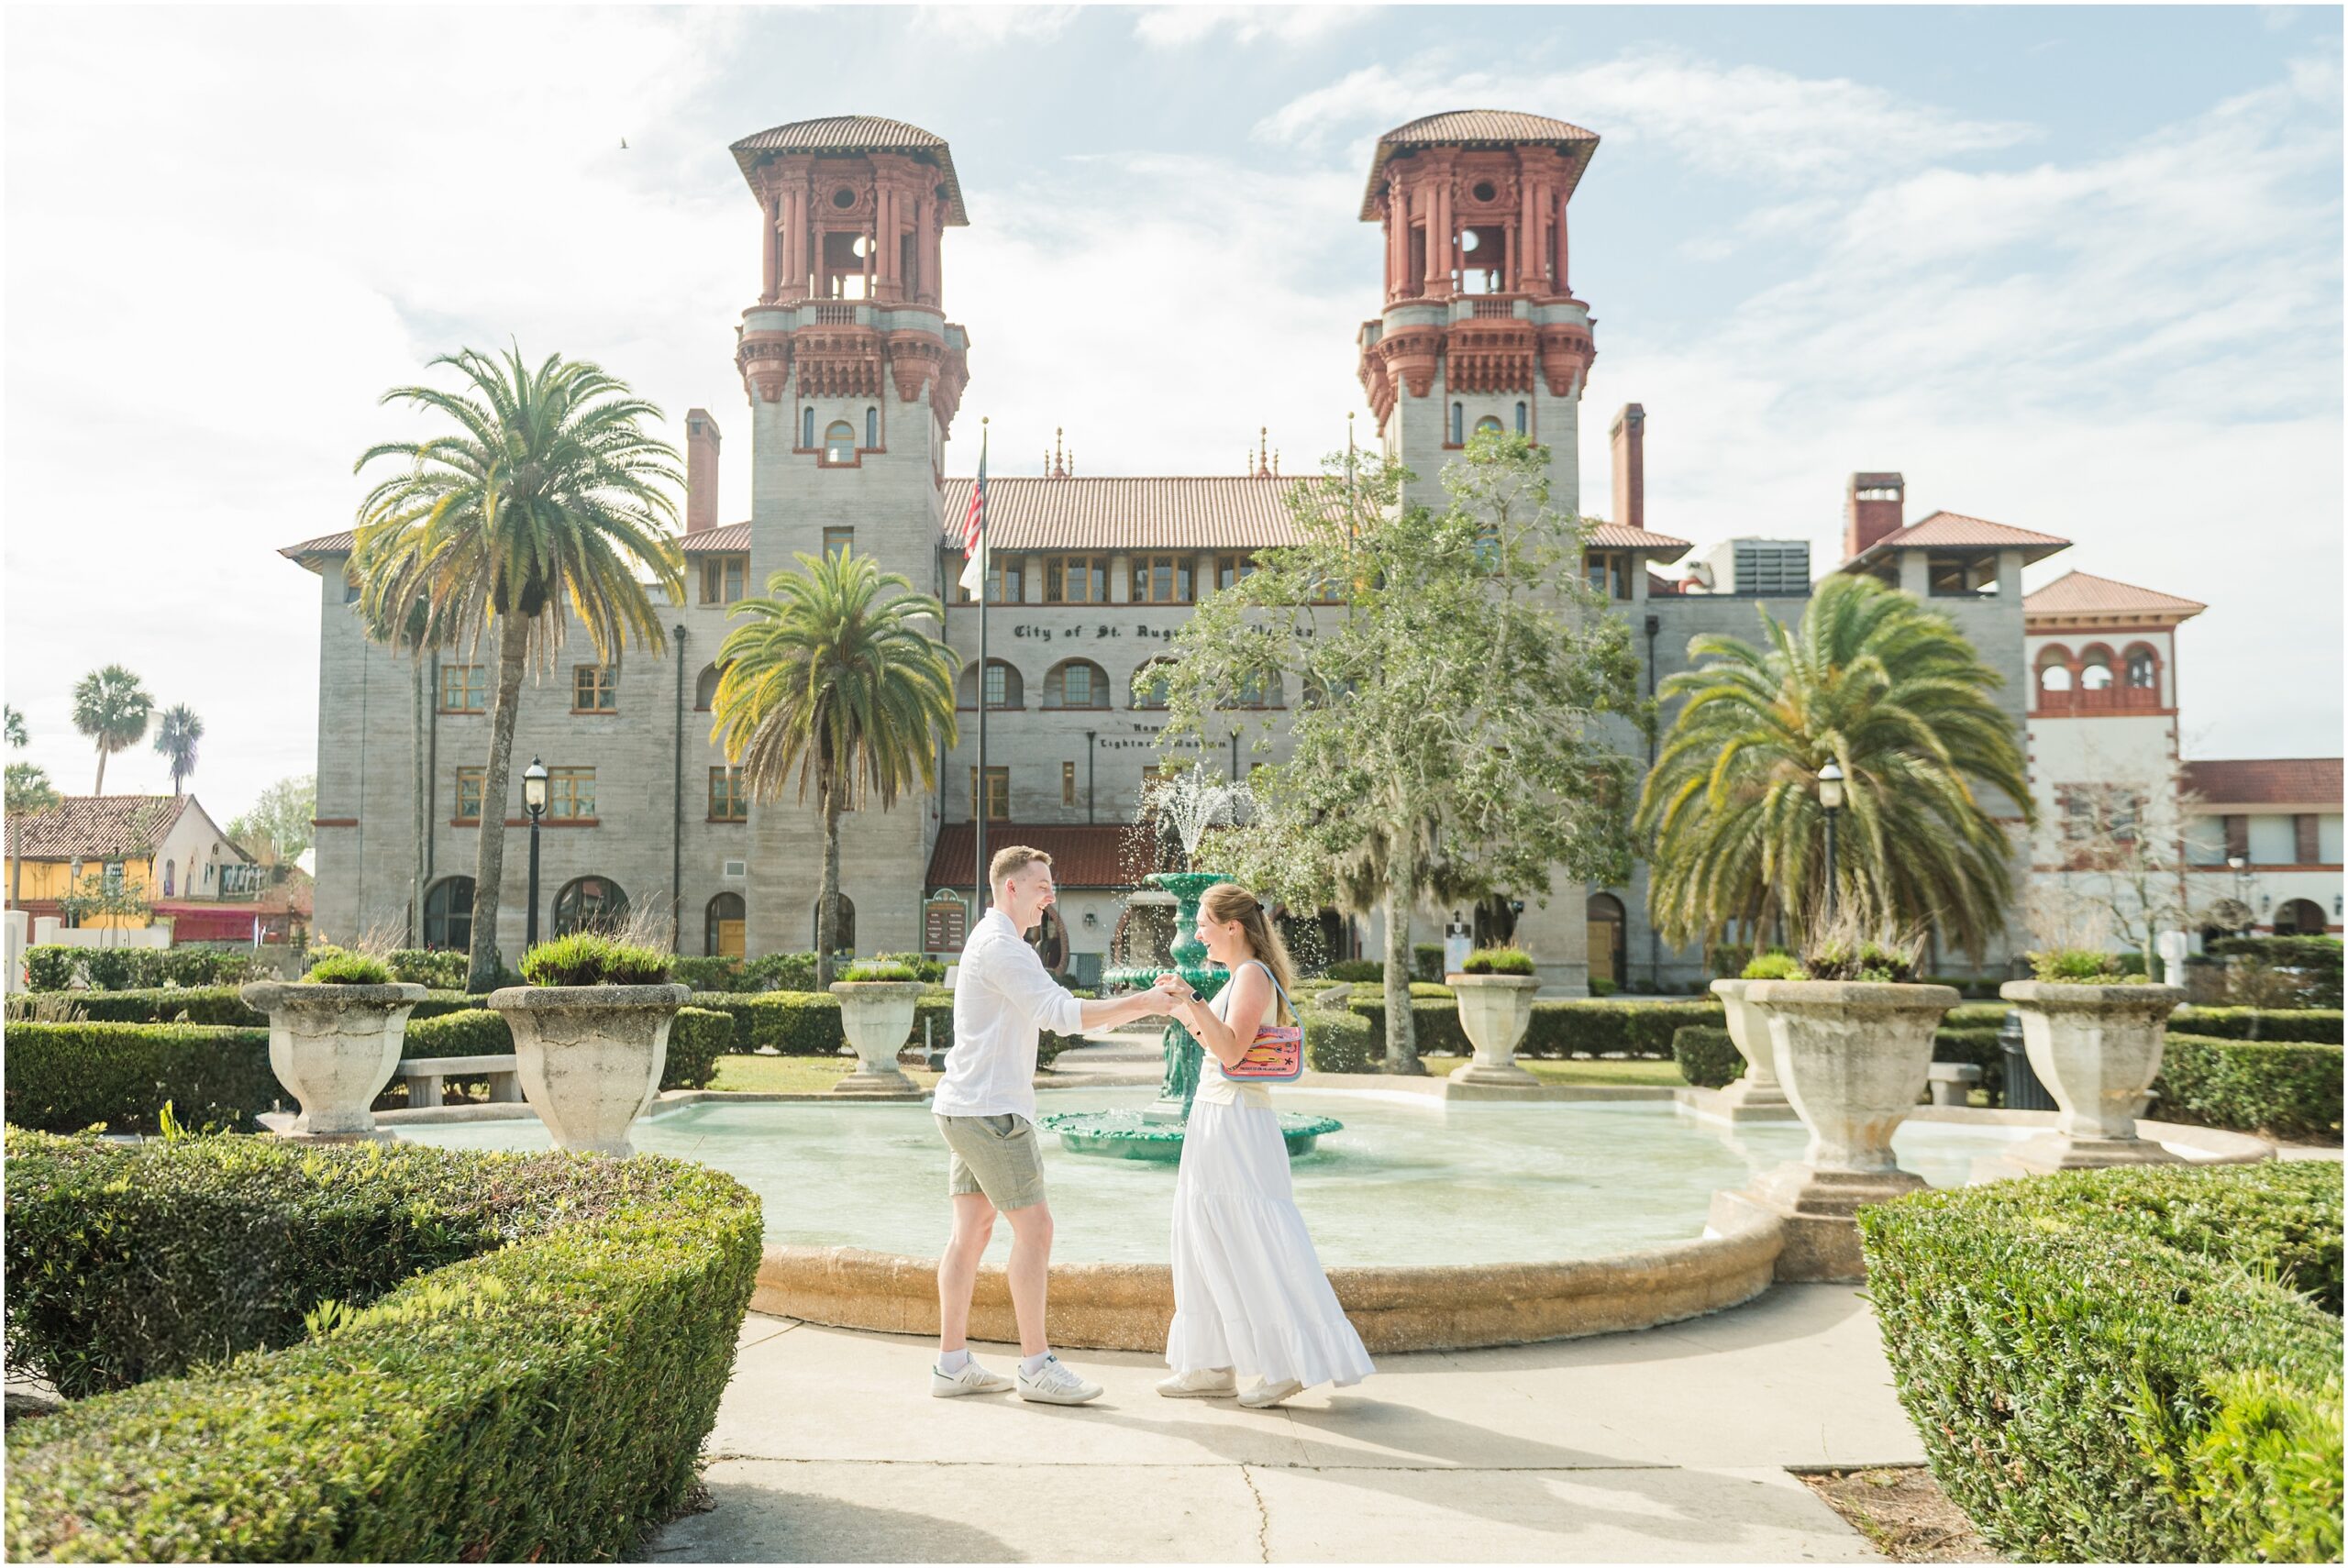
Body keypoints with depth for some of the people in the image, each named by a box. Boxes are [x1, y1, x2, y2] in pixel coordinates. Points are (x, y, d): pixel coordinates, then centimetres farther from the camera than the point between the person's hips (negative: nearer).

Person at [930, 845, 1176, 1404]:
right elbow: (1061, 1015, -23)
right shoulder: (1000, 945, -15)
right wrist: (1143, 1003, -23)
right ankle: (1037, 1368, -2)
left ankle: (952, 1362, 14)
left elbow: (1049, 1012, 22)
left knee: (972, 1230, 10)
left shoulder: (995, 942, 20)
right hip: (991, 1110, -10)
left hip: (967, 1108, 10)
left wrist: (1134, 1006, 14)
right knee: (1033, 1227, -7)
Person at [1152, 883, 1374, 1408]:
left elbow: (1231, 1050, -23)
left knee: (1252, 1246, -5)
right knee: (1209, 1245, 12)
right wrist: (1184, 1012, 16)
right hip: (1215, 1121, 10)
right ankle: (1213, 1367, 18)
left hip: (1236, 1123, -10)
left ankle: (1291, 1363, 3)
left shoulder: (1252, 976, -13)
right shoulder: (1239, 977, 16)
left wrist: (1191, 1001, -27)